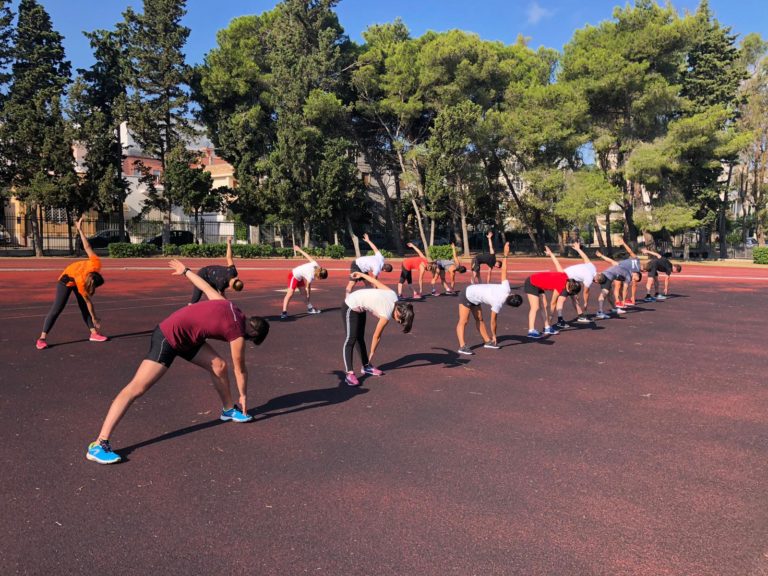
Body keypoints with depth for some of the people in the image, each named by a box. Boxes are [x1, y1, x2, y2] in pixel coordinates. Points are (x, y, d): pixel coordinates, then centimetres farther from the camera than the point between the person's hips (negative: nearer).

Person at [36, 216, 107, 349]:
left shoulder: (96, 264, -34)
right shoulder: (82, 283, -40)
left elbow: (87, 247, -25)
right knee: (56, 309, -10)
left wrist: (80, 229, -12)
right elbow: (89, 301, -28)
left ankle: (94, 333, 1)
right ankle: (42, 338, -6)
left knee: (84, 307, 2)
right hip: (67, 280, -6)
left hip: (77, 278, 6)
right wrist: (94, 319, -18)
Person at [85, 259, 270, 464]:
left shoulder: (228, 306, 3)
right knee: (137, 388, -12)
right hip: (168, 338, -10)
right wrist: (243, 395, 11)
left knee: (219, 366, 9)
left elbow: (206, 287, 16)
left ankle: (228, 410, 30)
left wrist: (185, 271, 30)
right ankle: (98, 445, -13)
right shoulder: (237, 333, -17)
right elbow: (240, 369, -3)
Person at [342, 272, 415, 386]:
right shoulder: (386, 315, -25)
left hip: (359, 307, 9)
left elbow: (375, 281, 1)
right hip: (351, 307, -9)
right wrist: (372, 353, 1)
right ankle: (349, 374, -19)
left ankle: (366, 366, 22)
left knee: (360, 338, 14)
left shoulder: (392, 295, -9)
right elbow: (377, 336, -12)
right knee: (351, 338, -15)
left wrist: (361, 274, 13)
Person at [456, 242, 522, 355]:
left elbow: (503, 270, -10)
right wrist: (494, 335, -2)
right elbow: (493, 321, -14)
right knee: (463, 321, -14)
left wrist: (505, 255, 0)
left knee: (480, 319, 12)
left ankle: (487, 341, 17)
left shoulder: (506, 289, -14)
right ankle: (462, 346, -19)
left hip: (474, 296, 9)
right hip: (468, 295, -9)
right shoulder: (498, 304, -27)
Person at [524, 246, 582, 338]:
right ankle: (531, 331, -17)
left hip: (538, 284, 9)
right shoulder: (560, 288, -26)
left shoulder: (564, 276, -8)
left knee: (544, 306, 8)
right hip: (531, 283, -9)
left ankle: (547, 328, 11)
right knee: (535, 307, -14)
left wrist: (550, 253, 22)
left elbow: (557, 263, 6)